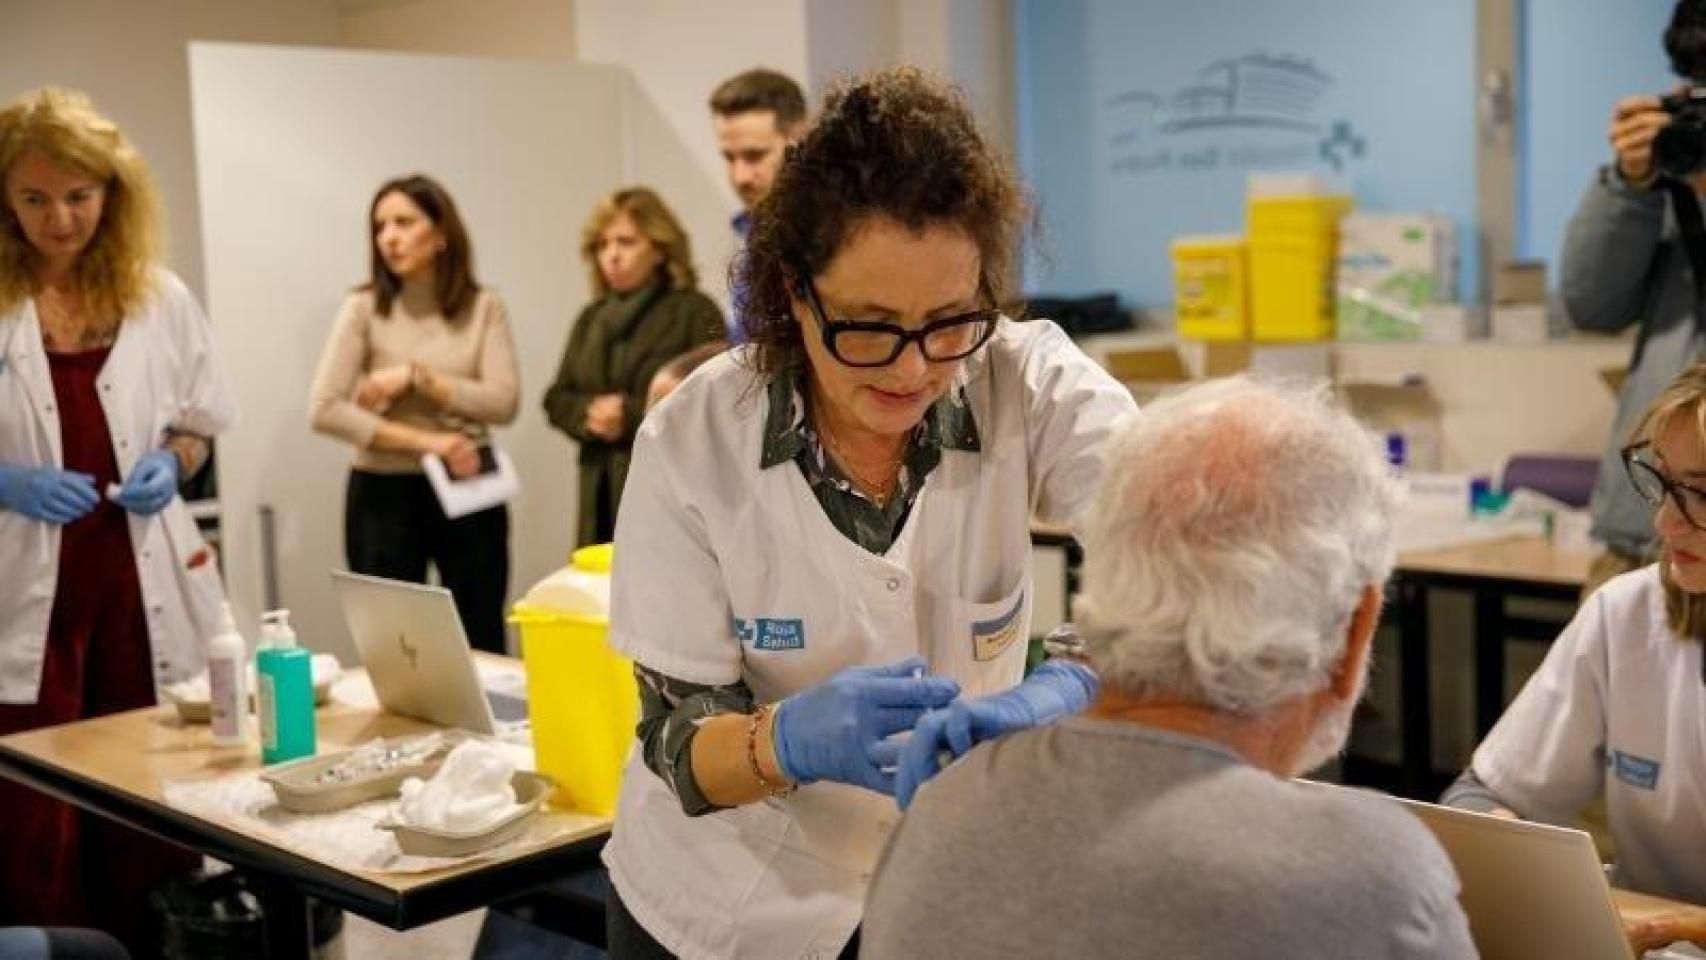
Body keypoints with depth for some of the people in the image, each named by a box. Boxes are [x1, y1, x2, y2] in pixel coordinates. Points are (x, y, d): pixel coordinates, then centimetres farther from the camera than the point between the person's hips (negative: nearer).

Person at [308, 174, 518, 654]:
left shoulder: (484, 307, 1)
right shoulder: (364, 309, -4)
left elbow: (502, 402, -9)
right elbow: (323, 410, -13)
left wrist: (415, 375, -14)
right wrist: (425, 441, -16)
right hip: (384, 493, -1)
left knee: (483, 647, 9)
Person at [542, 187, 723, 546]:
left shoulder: (696, 312, -1)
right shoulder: (590, 318, 19)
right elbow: (557, 398, 18)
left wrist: (632, 416, -15)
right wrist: (589, 413, -5)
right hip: (601, 492, 6)